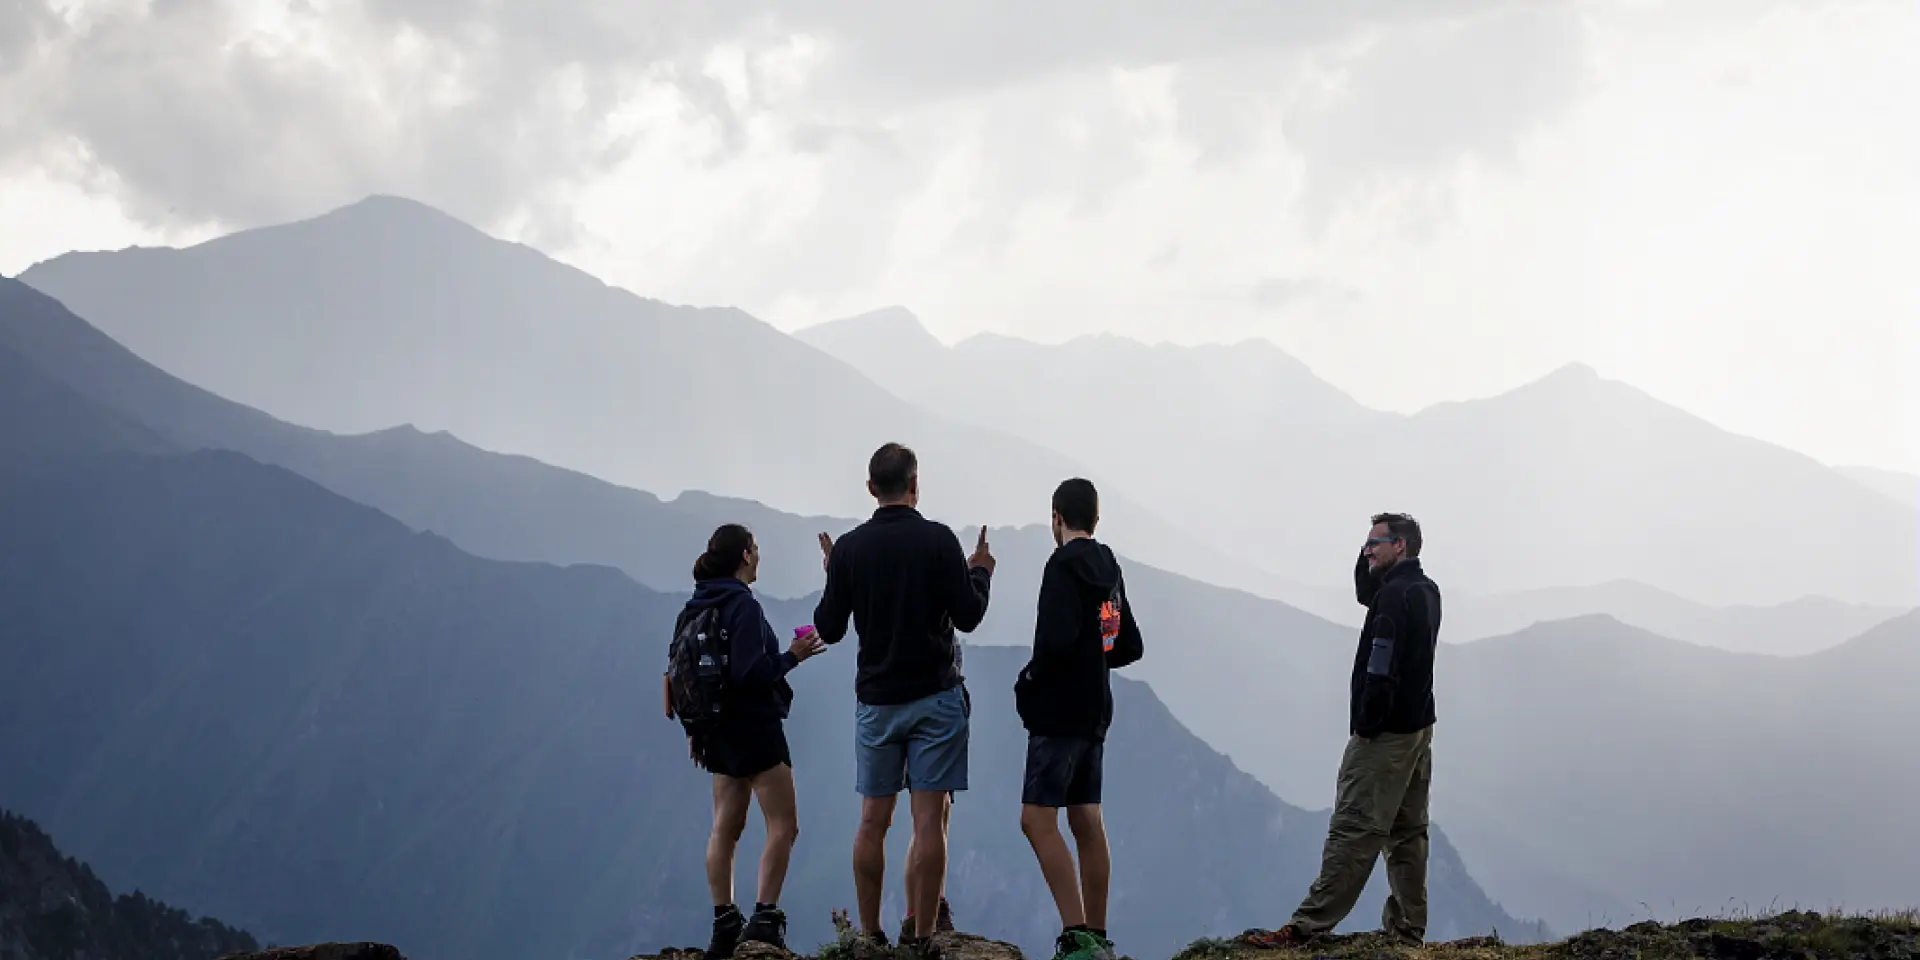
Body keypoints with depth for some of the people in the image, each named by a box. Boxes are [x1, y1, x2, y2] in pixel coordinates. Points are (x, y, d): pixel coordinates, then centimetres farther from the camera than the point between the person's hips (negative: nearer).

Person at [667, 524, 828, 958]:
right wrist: (792, 657, -12)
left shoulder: (695, 608, 9)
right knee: (783, 825, -4)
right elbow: (750, 674, -24)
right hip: (756, 727, -9)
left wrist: (693, 728, 19)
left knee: (726, 827, 9)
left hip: (721, 733, 9)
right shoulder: (743, 606, -17)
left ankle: (725, 924, 10)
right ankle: (765, 918, -11)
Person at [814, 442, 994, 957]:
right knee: (930, 820, -3)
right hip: (935, 699, -3)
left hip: (876, 700, 3)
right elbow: (968, 616, -8)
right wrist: (980, 572, 10)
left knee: (873, 820, 9)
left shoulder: (848, 547, 0)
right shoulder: (938, 539, -8)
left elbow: (829, 628, 5)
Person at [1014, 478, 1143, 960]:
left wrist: (1030, 680, -9)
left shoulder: (1063, 566, -13)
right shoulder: (1109, 571, 13)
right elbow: (1131, 646, 20)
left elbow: (1057, 639, -24)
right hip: (1095, 712, 9)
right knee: (1087, 821, 11)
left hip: (1059, 713, -9)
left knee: (1037, 819, -11)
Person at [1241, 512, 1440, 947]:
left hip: (1385, 732, -10)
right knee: (1407, 831, 10)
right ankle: (1407, 928, 10)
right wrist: (1368, 559, 11)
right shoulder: (1425, 590, 12)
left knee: (1353, 830, -11)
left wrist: (1366, 725, -15)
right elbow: (1365, 594, 27)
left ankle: (1309, 925, -12)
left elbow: (1381, 670, -22)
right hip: (1418, 728, 10)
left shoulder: (1394, 595, -16)